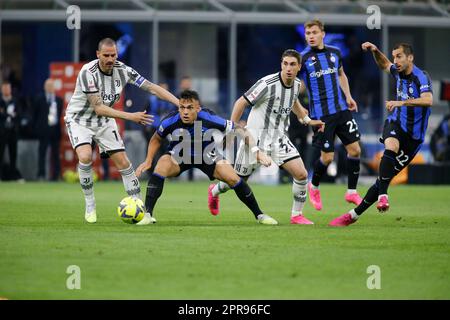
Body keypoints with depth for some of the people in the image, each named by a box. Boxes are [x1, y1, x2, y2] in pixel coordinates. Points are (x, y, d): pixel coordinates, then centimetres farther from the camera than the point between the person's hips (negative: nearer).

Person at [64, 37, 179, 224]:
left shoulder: (123, 70, -14)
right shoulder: (88, 72, -28)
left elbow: (152, 88, -10)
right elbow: (98, 108, -30)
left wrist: (181, 103, -19)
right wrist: (130, 116, -36)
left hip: (104, 121, 4)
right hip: (79, 119, -4)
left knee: (123, 162, -5)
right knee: (85, 157, -27)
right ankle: (90, 206, -8)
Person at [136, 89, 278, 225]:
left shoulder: (210, 119, -32)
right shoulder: (170, 122, -28)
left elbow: (239, 130, -22)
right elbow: (156, 139, -3)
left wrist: (257, 152, -29)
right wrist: (148, 161, -8)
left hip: (207, 155, 0)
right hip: (178, 156, 0)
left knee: (233, 178, -14)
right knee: (161, 167, -30)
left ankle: (259, 215, 6)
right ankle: (147, 214, -24)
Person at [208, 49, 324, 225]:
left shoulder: (296, 84, 0)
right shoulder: (267, 84, -23)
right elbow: (241, 103, -15)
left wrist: (308, 120, 21)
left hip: (279, 137, 5)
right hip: (256, 136, -5)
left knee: (301, 174, -10)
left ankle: (297, 215, 7)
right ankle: (214, 192, 41)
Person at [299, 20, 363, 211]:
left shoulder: (334, 52, 7)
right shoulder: (303, 58, -8)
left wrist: (348, 96, 12)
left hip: (342, 109, 5)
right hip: (321, 114, -5)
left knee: (354, 150, 0)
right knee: (327, 157, -3)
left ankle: (352, 191, 14)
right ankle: (314, 187, 25)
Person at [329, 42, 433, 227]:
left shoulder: (421, 77, -15)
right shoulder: (398, 72, 5)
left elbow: (428, 100, -34)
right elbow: (384, 65, 30)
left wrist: (401, 102, -43)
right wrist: (375, 51, 11)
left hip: (413, 136, -3)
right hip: (395, 123, 3)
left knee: (386, 176, -2)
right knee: (391, 147, -34)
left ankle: (354, 215, 6)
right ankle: (382, 197, -37)